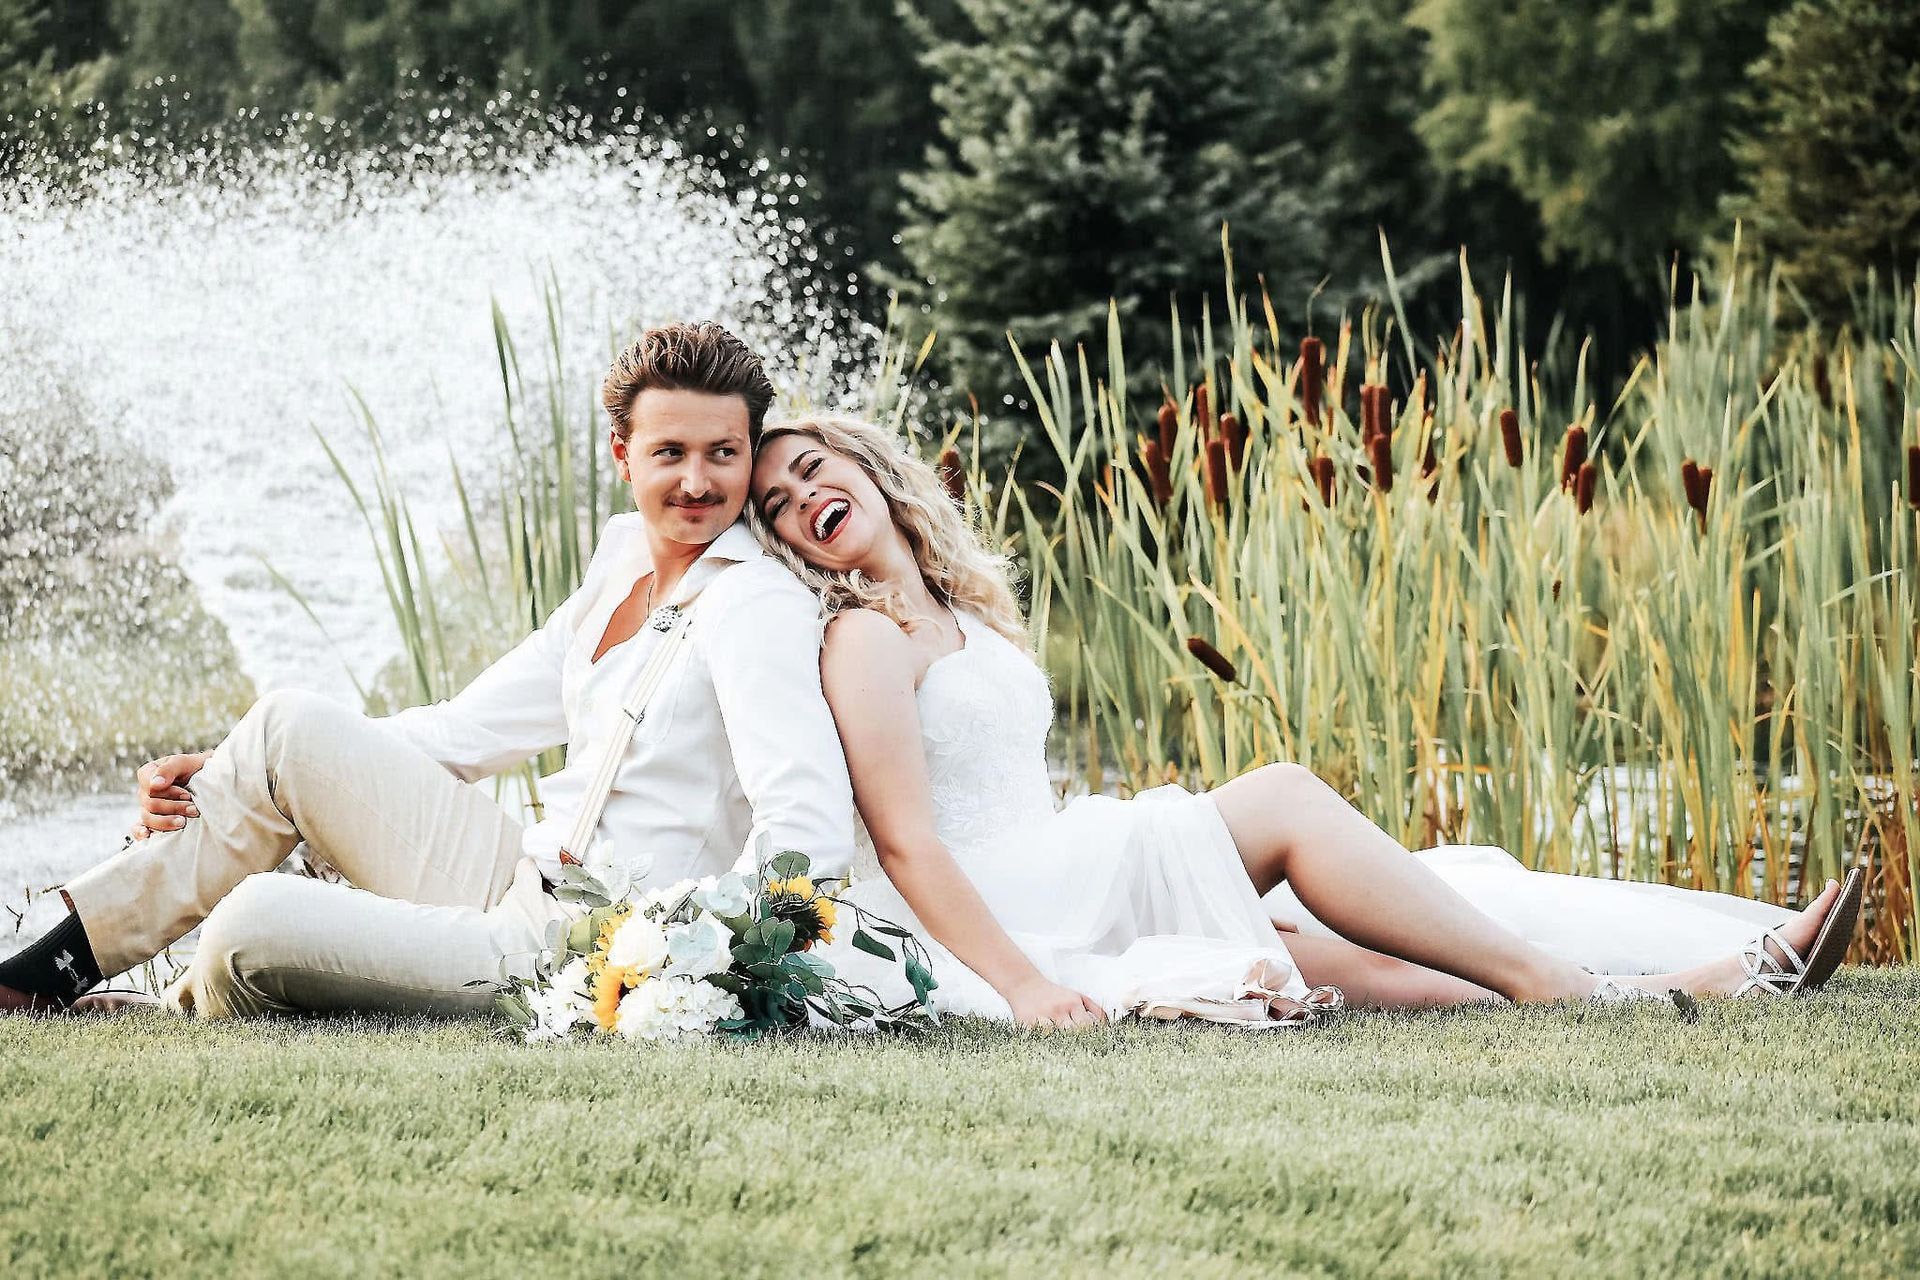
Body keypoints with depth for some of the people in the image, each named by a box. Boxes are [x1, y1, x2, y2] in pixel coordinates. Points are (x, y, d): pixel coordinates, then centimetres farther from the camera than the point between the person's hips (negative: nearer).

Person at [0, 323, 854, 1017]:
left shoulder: (758, 607, -11)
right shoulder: (621, 578, 15)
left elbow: (812, 835, -23)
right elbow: (468, 730, 17)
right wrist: (225, 776, 10)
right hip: (518, 886, 9)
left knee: (253, 925, -25)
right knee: (289, 726, 0)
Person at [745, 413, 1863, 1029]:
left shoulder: (963, 611, 22)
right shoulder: (868, 641, -8)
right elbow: (907, 844, -17)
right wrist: (1023, 984, -26)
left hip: (1054, 894, 8)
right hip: (994, 924, -8)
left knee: (1346, 962, -5)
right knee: (1285, 801, -11)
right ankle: (1559, 982, -14)